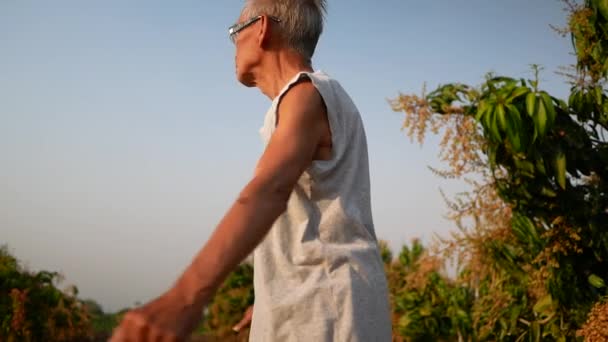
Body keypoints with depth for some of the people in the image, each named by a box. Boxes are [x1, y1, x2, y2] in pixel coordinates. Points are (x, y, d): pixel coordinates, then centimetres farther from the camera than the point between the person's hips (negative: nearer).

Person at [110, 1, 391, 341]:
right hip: (306, 312, 10)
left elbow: (269, 192, -28)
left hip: (327, 313, -10)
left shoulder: (309, 92, -8)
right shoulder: (315, 96, 24)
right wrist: (276, 301, 38)